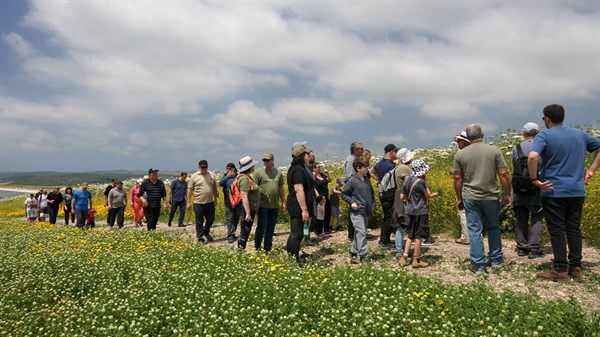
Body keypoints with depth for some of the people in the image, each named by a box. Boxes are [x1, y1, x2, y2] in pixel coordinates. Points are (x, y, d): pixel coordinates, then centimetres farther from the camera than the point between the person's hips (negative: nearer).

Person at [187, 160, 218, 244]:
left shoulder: (212, 175, 5)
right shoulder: (194, 176, -3)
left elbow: (215, 188, 13)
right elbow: (190, 189, -2)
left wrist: (215, 199, 12)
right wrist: (188, 202, -5)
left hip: (210, 202, 3)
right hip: (198, 203, -3)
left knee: (211, 219, 13)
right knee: (199, 222, 3)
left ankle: (206, 232, 38)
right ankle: (200, 239, 12)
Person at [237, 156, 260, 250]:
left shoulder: (247, 177, 15)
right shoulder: (245, 179, -17)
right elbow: (244, 197, -24)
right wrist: (248, 213, -26)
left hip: (250, 209, 10)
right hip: (248, 210, -10)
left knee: (245, 232, 15)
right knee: (244, 232, -4)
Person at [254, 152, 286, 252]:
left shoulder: (278, 173, 10)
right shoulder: (258, 172, -2)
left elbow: (281, 189, 15)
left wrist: (283, 202, 13)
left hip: (275, 206, 4)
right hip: (263, 205, -4)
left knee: (270, 229, 11)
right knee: (261, 228, -1)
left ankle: (267, 249, 21)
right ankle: (257, 248, 12)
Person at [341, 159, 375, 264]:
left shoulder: (366, 180, 10)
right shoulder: (352, 180, -10)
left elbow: (371, 193, 22)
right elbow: (343, 194, -5)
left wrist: (372, 204, 14)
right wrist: (351, 202, -16)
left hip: (366, 212, 7)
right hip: (357, 212, -7)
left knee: (358, 233, 14)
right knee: (361, 233, -11)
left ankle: (354, 252, 24)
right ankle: (361, 255, -8)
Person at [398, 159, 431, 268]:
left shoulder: (407, 180, 5)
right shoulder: (420, 182, -17)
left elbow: (402, 197, 8)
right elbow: (428, 196, -8)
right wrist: (425, 182, 0)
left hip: (410, 211, 7)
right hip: (420, 211, -7)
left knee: (410, 235, 15)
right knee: (418, 236, 3)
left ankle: (404, 257, 12)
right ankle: (416, 260, 10)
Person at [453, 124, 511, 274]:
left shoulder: (460, 154, -1)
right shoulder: (494, 150, -3)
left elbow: (458, 179, 1)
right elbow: (504, 174, -5)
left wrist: (459, 198, 11)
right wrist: (507, 195, 4)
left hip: (470, 198, 0)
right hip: (490, 197, 0)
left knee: (474, 230, 4)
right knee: (493, 227, 19)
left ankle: (479, 265, 8)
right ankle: (497, 260, 27)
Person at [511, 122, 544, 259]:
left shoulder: (516, 148, 1)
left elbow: (514, 167, 6)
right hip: (537, 189, -2)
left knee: (521, 219, 10)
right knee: (536, 219, 3)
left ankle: (521, 247, 16)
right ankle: (533, 248, 1)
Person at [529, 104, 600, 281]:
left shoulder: (544, 136, -9)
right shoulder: (580, 134, 11)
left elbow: (532, 157, -26)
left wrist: (534, 179, -16)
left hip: (554, 192, -5)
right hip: (577, 191, 6)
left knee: (557, 230, 0)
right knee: (574, 229, 12)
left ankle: (561, 270, 4)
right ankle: (575, 268, 18)